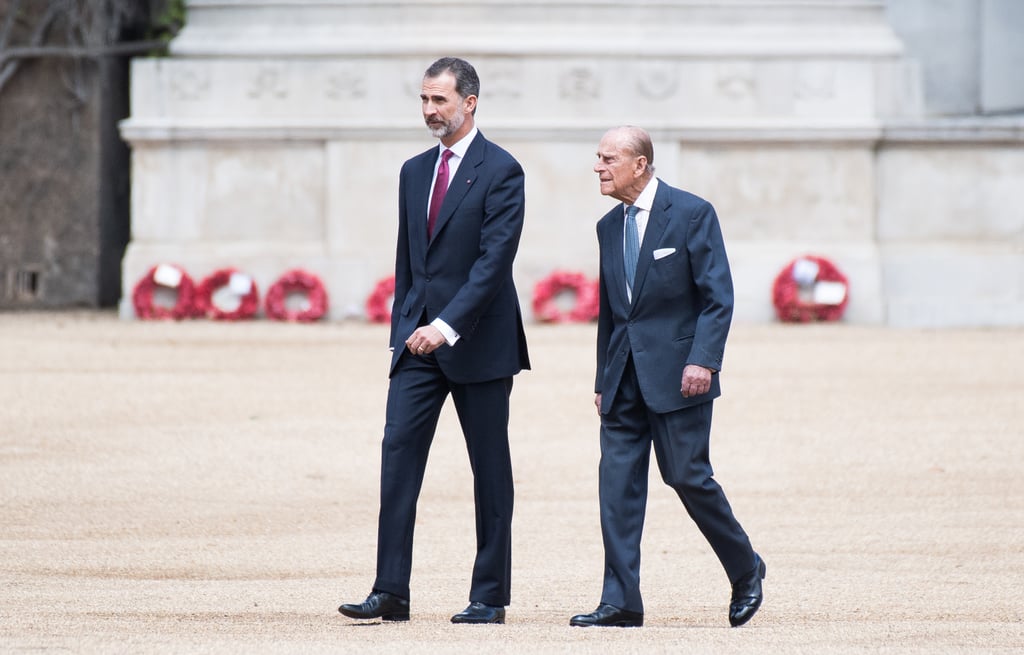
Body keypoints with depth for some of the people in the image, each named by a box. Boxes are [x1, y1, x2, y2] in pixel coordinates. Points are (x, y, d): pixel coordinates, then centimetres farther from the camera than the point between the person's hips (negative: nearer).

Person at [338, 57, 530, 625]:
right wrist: (402, 329, 14)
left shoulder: (500, 171, -8)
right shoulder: (415, 171, 14)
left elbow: (495, 258, -17)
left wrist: (447, 326, -25)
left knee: (489, 468, 2)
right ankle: (390, 592, -9)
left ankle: (489, 596, 8)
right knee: (398, 452, -6)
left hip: (477, 341, -6)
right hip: (418, 339, 6)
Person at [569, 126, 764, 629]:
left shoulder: (692, 214, -6)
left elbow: (718, 297, -10)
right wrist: (603, 379, 17)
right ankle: (621, 602, -1)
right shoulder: (609, 227, 14)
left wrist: (703, 360, -20)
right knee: (617, 483, -2)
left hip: (676, 374, -6)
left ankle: (746, 571, 17)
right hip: (624, 376, 6)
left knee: (688, 476, -4)